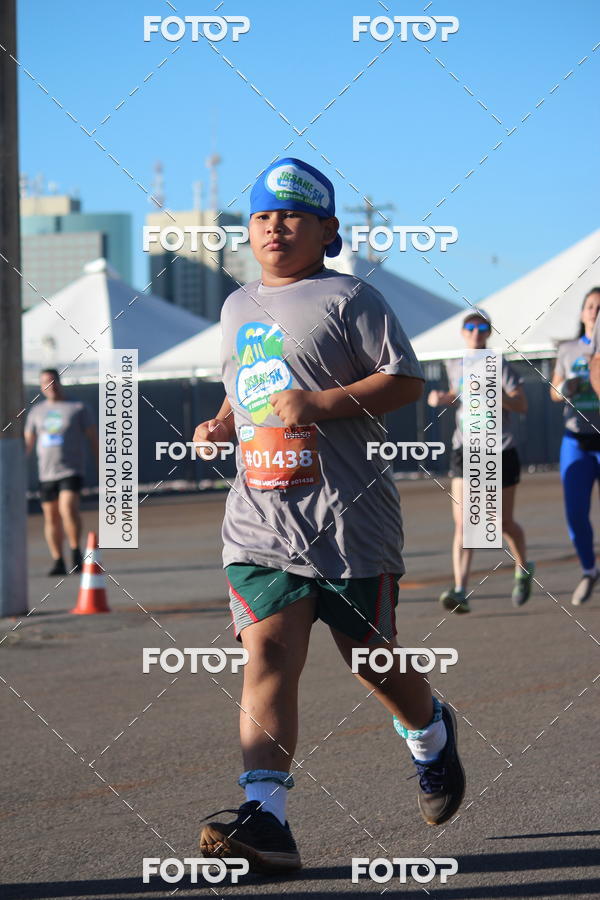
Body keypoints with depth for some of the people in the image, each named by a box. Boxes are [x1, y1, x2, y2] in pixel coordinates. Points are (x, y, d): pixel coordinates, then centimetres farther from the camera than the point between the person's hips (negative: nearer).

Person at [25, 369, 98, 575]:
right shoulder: (37, 411, 12)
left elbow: (93, 439, 4)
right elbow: (27, 442, 16)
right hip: (46, 473, 4)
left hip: (71, 471, -4)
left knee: (68, 508, -23)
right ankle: (58, 562, 11)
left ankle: (75, 551, -9)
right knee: (51, 518, 3)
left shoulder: (78, 408, 3)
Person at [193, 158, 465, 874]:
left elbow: (406, 380, -10)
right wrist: (221, 425, 10)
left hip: (346, 517, -4)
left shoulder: (347, 298, -3)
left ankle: (431, 734, 41)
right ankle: (265, 819, -20)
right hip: (259, 517, 5)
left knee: (370, 655, 7)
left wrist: (319, 403, -20)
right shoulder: (239, 307, 18)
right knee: (267, 654, -11)